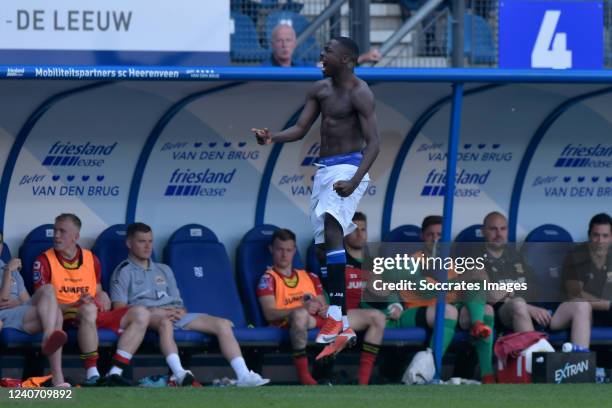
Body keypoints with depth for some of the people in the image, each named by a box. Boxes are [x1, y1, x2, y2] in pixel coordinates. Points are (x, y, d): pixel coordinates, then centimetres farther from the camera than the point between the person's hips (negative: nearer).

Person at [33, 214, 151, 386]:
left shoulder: (91, 259, 19)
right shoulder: (44, 261, 3)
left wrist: (103, 297, 1)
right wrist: (76, 304, -20)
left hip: (97, 316, 6)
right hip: (64, 318, -6)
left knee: (141, 314, -13)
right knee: (89, 310, -40)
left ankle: (114, 374, -25)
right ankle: (92, 376, -39)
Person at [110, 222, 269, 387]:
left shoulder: (164, 270, 31)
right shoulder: (123, 272, 11)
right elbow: (119, 308, -2)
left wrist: (180, 311, -1)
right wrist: (153, 312, -14)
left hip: (174, 314, 6)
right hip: (146, 317, -6)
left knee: (223, 324, -14)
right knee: (165, 323, -44)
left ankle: (243, 375, -27)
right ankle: (180, 375, -63)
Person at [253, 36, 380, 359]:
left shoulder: (359, 93, -11)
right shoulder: (320, 90, 13)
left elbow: (373, 142, -16)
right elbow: (301, 129, 13)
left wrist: (354, 181, -28)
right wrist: (273, 138, -8)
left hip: (348, 167, -9)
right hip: (324, 169, 9)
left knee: (331, 227, -29)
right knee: (323, 247, 6)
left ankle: (336, 315, -36)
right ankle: (342, 327, 12)